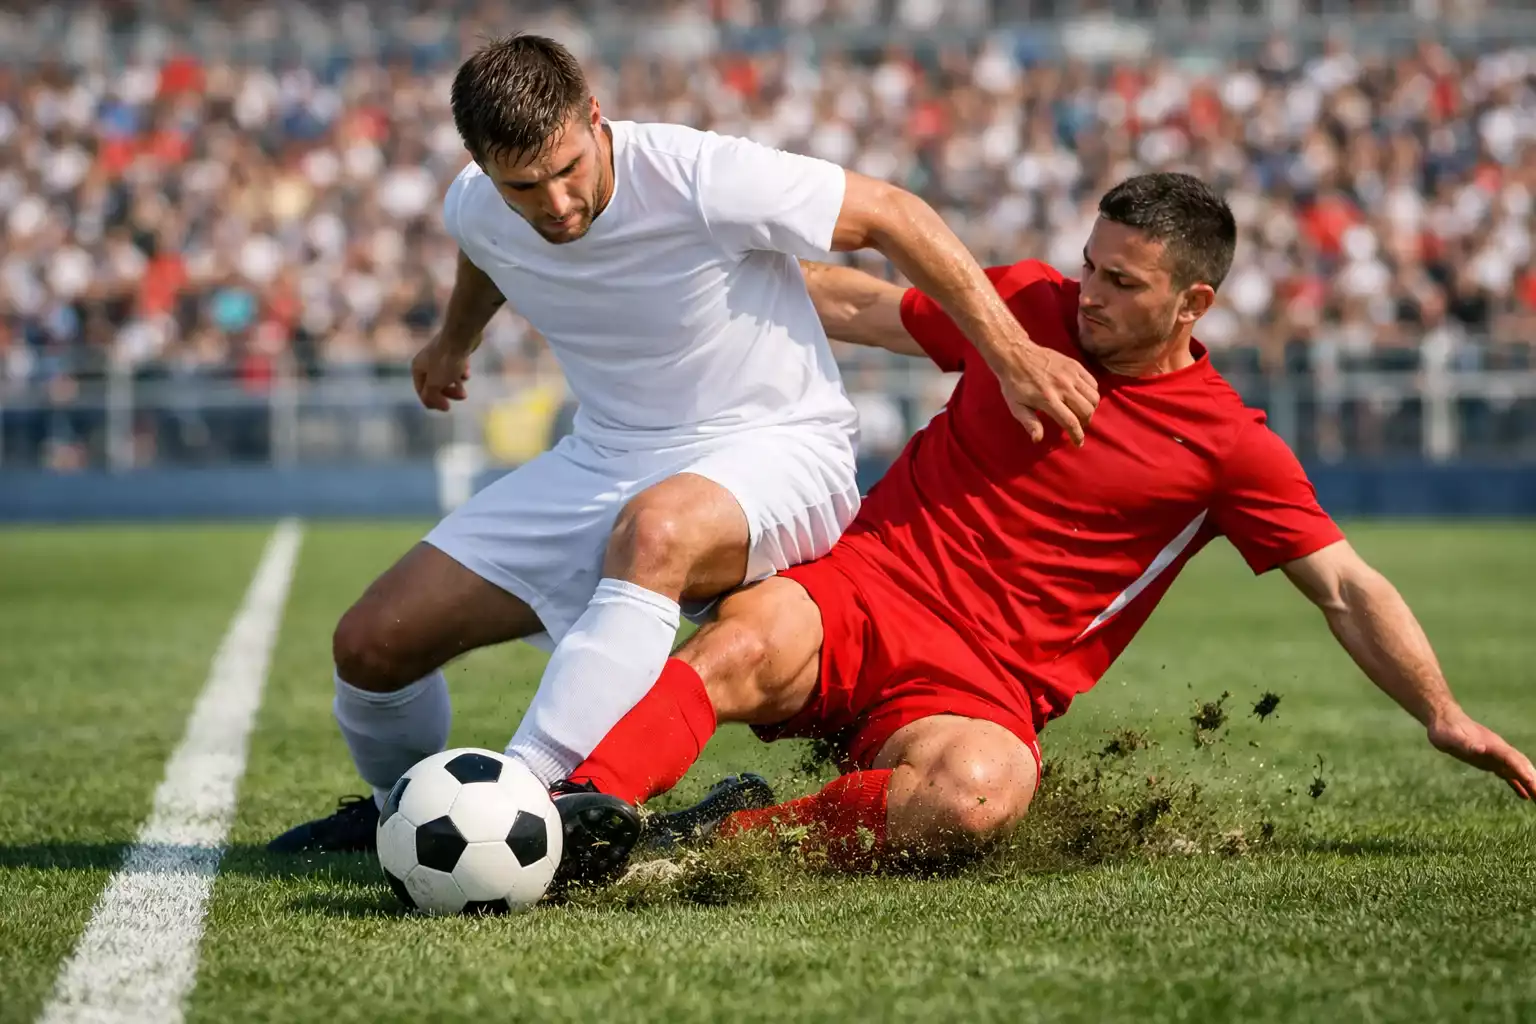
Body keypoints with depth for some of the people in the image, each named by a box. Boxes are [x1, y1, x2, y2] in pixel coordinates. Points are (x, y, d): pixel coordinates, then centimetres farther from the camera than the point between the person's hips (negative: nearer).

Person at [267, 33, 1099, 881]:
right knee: (371, 643, -3)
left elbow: (890, 215, -14)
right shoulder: (475, 211, -7)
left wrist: (1013, 357, -15)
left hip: (772, 449, -6)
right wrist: (456, 340, 42)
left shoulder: (700, 179, -25)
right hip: (606, 454, 6)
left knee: (654, 528, -44)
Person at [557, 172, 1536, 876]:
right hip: (861, 591, 2)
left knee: (982, 792, -39)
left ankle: (731, 833, -33)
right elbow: (860, 307, 23)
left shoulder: (1231, 446, 2)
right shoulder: (1028, 303, 10)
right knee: (746, 643, -34)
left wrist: (1444, 715, -7)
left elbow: (1346, 589, 3)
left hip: (986, 687, -2)